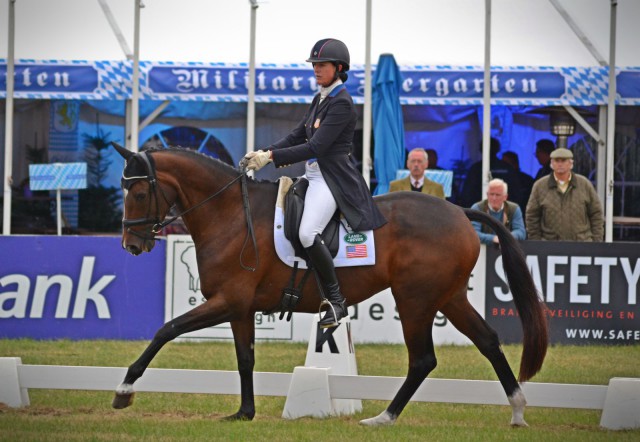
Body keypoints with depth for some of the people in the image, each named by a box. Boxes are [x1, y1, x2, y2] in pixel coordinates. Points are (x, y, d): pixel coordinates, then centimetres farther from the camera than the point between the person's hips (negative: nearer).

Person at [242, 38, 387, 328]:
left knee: (308, 233, -28)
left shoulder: (341, 103, -14)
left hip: (332, 178, -11)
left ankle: (336, 301, -19)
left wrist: (272, 157, -22)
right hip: (314, 175, 11)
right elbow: (297, 136, 15)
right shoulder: (320, 99, 15)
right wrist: (265, 153, -1)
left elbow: (315, 147, -20)